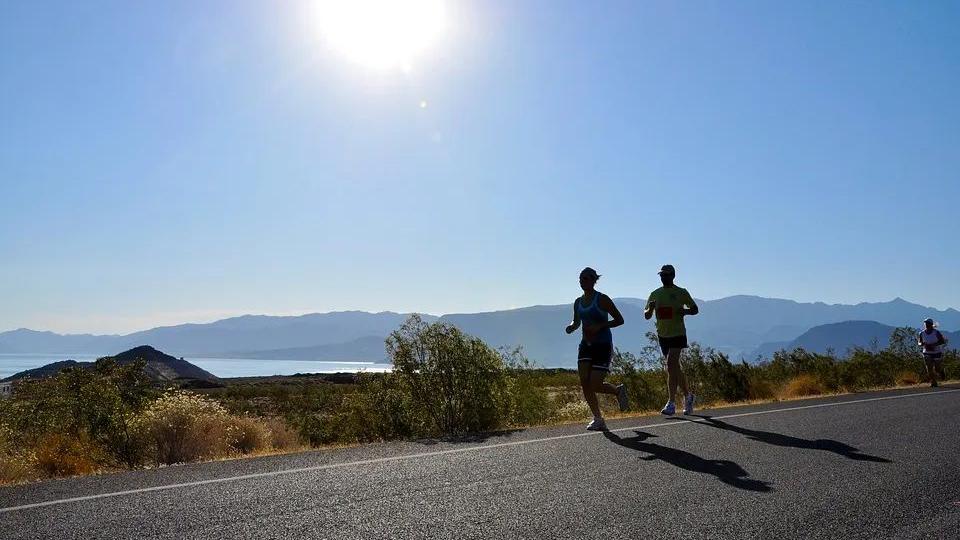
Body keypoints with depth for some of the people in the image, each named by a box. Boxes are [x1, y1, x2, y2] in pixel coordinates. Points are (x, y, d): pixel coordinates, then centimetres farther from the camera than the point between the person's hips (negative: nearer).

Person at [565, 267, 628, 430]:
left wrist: (599, 326, -19)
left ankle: (618, 390, 23)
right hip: (586, 345, 6)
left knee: (595, 385, -10)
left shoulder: (602, 299, -8)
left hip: (603, 345, -6)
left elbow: (619, 320, -7)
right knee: (585, 383, -5)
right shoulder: (578, 302, 10)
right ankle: (598, 419, 8)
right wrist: (571, 327, 1)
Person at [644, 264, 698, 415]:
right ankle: (688, 395, 32)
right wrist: (650, 309, -15)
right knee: (675, 368, 13)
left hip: (678, 334, -5)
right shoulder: (655, 294, 8)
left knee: (671, 366, -17)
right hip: (662, 335, 5)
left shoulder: (681, 293, -1)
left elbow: (695, 309, 7)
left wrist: (685, 311, -15)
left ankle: (671, 404, -16)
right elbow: (646, 316, 8)